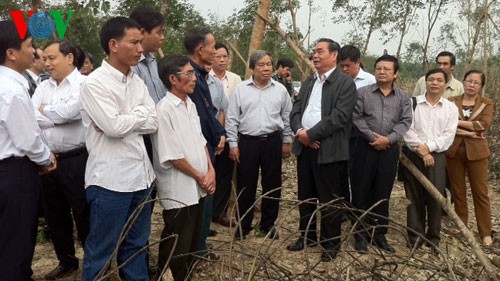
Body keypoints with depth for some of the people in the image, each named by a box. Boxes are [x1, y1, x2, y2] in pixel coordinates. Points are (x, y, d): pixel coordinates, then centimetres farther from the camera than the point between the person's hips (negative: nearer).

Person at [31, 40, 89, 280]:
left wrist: (44, 110, -3)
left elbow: (68, 112, -21)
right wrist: (58, 115, -9)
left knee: (83, 214, 3)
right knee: (55, 214, 16)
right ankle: (66, 260, 34)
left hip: (76, 160, -7)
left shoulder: (83, 84, -8)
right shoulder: (43, 87, 11)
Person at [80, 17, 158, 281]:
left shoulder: (137, 82, 10)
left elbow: (154, 123, 2)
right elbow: (114, 127, -21)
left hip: (141, 175, 7)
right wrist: (140, 113, -4)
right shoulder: (94, 83, -11)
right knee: (101, 251, 8)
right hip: (110, 179, -7)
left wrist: (122, 120, -11)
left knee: (136, 245, 19)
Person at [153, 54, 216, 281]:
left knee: (193, 242, 20)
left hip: (197, 187, 8)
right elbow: (171, 156, -19)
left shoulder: (190, 104, 9)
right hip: (178, 190, -8)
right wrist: (200, 177, -10)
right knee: (176, 248, 5)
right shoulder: (164, 109, -18)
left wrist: (210, 170, 2)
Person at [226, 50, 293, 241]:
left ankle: (268, 224, 23)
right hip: (247, 141, -1)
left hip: (273, 141, 2)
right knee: (245, 185, 6)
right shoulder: (241, 89, 0)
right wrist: (233, 144, -4)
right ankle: (243, 225, 19)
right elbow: (232, 119, 0)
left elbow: (287, 118, 9)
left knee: (272, 185, 8)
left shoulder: (280, 90, 4)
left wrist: (287, 141, 7)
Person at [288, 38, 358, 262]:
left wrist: (311, 134, -16)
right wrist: (299, 131, -10)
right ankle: (307, 235, 32)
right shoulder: (308, 82, 16)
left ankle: (331, 243, 18)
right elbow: (295, 110, 10)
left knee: (328, 200, 3)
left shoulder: (345, 83, -7)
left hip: (328, 150, -7)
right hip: (304, 147, 7)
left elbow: (339, 117, -17)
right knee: (305, 196, 16)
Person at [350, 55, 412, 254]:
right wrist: (372, 136, -14)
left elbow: (405, 121, 0)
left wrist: (388, 139, -14)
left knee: (383, 194, 9)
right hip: (365, 148, -2)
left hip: (389, 150, 2)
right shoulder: (363, 92, 1)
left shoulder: (403, 98, 8)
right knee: (361, 193, 2)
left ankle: (379, 233, 20)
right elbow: (356, 117, -6)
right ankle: (361, 234, 13)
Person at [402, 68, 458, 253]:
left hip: (437, 156, 1)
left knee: (435, 197, 1)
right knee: (414, 197, 4)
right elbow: (407, 130, -5)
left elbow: (448, 135, -1)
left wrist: (429, 147, -14)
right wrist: (421, 151, -13)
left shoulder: (451, 108, 8)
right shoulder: (413, 103, 2)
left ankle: (433, 237, 15)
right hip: (413, 155, -1)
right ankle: (415, 235, 15)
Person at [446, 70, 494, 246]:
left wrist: (459, 122, -15)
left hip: (476, 152, -1)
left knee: (480, 192, 2)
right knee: (458, 190, 11)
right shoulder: (451, 102, 4)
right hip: (454, 151, 1)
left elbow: (484, 124, -13)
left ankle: (486, 233, 8)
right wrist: (470, 131, -15)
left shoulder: (486, 104, 3)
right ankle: (461, 223, 26)